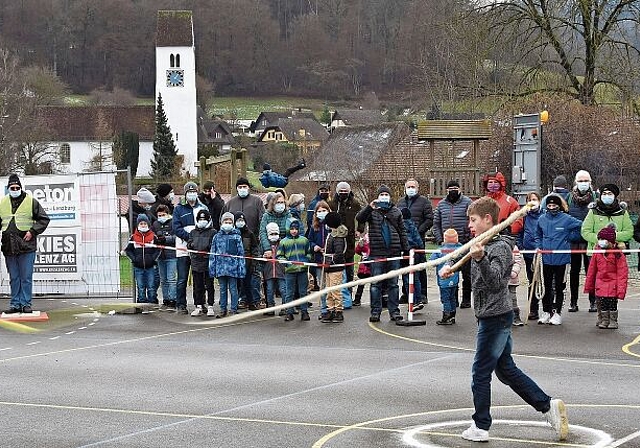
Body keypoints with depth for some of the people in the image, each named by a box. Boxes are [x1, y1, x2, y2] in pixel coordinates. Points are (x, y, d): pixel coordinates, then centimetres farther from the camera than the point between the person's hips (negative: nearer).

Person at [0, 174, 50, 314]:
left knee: (26, 278, -1)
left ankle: (26, 303, 4)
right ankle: (15, 304, 13)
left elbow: (44, 219, 3)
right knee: (14, 278, 8)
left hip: (26, 246, -3)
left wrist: (32, 232, -7)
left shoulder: (31, 202, 1)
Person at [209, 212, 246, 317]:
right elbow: (212, 254, 11)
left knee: (233, 289, 1)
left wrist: (241, 268, -2)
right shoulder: (217, 237, 8)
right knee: (222, 289, 10)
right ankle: (223, 310, 16)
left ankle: (234, 310, 7)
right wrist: (212, 268, 7)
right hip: (221, 268, 2)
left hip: (233, 268, -2)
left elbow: (241, 253, 3)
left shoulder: (237, 237, 3)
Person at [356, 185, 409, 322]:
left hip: (394, 253, 2)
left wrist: (406, 248, 8)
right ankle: (375, 311, 4)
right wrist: (369, 208, -27)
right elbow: (359, 218, -13)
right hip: (377, 253, -2)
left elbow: (402, 231, 14)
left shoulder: (396, 211, 12)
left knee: (393, 284, 6)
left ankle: (394, 311, 11)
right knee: (376, 284, 0)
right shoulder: (372, 211, 5)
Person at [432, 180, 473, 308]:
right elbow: (436, 224, 13)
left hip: (464, 244, -4)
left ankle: (466, 299, 7)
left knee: (466, 272, 0)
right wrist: (439, 240, 3)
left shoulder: (467, 202, -1)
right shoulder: (441, 204, 12)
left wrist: (471, 239, -12)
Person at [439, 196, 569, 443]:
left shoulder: (501, 248, -17)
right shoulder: (482, 244, 10)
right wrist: (450, 266, 8)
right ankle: (548, 405, 16)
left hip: (495, 317, -10)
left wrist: (480, 259, -47)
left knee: (481, 372, -3)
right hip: (492, 317, 10)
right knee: (506, 369, 15)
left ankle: (481, 427, 4)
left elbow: (495, 281, -31)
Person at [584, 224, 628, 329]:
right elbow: (591, 270, 12)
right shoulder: (597, 253, 3)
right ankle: (603, 320, 22)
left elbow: (622, 273, -10)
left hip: (613, 285, -4)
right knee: (601, 303, 7)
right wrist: (589, 286, 14)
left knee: (612, 304, 1)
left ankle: (613, 321, 15)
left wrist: (621, 289, -15)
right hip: (600, 284, 4)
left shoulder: (618, 254, -11)